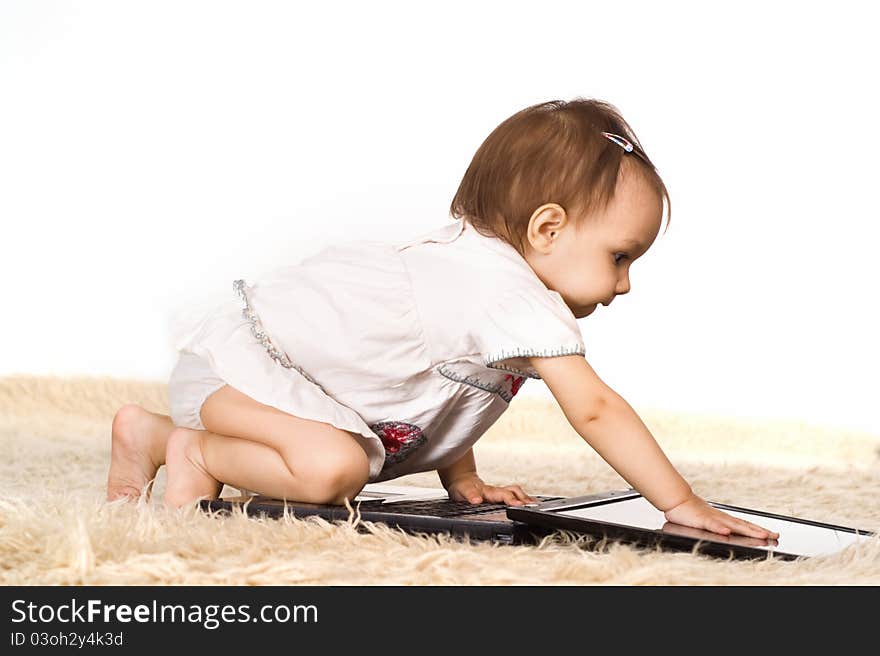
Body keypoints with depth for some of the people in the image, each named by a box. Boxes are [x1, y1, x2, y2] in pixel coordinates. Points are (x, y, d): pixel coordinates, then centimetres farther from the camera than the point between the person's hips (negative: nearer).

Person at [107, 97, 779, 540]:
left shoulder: (476, 258, 10)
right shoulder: (516, 294, -23)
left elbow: (446, 391, 19)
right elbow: (594, 407, -27)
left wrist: (462, 481, 13)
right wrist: (684, 505, -22)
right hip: (239, 356, -11)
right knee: (331, 468, -32)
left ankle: (156, 433, 25)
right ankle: (194, 452, -7)